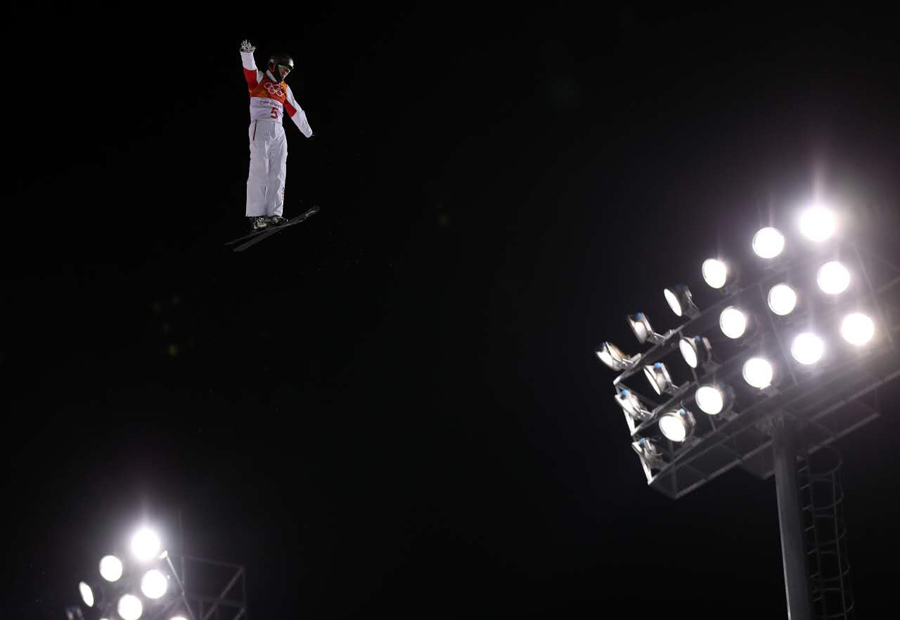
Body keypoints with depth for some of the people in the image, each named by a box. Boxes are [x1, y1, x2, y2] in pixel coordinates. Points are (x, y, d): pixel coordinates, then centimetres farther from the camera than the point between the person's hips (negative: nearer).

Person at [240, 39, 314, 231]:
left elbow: (296, 112, 30)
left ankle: (273, 214, -3)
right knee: (260, 170, -14)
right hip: (261, 127, -7)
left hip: (278, 131, 7)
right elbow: (249, 68, -15)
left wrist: (308, 133, 36)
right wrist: (247, 53, -37)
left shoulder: (285, 89, 23)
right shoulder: (258, 78, 6)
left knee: (278, 174, -1)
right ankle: (256, 216, -19)